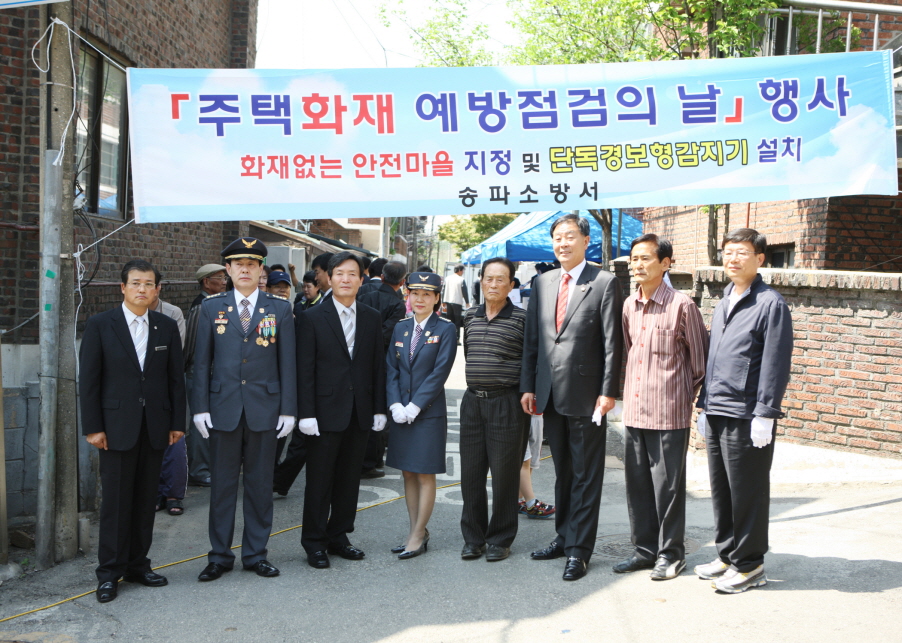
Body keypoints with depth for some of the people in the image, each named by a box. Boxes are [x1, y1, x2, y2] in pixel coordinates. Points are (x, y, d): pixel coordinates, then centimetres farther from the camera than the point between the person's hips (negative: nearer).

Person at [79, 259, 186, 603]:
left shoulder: (167, 327, 7)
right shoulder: (100, 325, -2)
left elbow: (176, 378, 8)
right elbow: (88, 379, -3)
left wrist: (177, 422, 3)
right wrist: (92, 427, -8)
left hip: (156, 426, 3)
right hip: (117, 426, -3)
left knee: (145, 499, 9)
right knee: (115, 500, 1)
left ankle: (138, 564, 20)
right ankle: (109, 572, 11)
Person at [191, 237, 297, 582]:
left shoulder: (280, 308, 3)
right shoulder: (211, 308, 5)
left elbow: (287, 362, 2)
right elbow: (201, 362, 5)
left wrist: (288, 410, -2)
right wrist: (200, 408, -2)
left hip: (264, 408, 0)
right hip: (223, 408, 0)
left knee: (260, 484, 8)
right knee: (222, 484, 7)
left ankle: (256, 553, 20)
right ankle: (220, 555, 18)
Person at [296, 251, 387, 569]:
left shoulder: (372, 318, 8)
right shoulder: (311, 318, -3)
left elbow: (377, 367, 9)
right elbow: (305, 370, -6)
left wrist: (379, 409, 4)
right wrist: (306, 413, -12)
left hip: (360, 412, 4)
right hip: (326, 411, -3)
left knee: (349, 480, 11)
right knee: (319, 481, 3)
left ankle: (339, 537, 23)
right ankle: (314, 543, 14)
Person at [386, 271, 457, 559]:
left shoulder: (445, 329, -5)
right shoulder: (400, 328, 9)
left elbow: (440, 371, -11)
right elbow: (391, 369, 6)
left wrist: (415, 406, -15)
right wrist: (395, 405, -8)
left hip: (429, 413, -5)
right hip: (401, 412, 5)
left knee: (425, 475, 1)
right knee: (408, 473, 10)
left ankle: (419, 535, 9)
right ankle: (415, 530, 19)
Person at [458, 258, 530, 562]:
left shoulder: (521, 318, -6)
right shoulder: (470, 317, 11)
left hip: (507, 403, -5)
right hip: (473, 402, 5)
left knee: (504, 474, 2)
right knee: (471, 472, 8)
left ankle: (501, 539, 15)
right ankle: (473, 537, 20)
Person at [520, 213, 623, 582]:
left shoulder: (604, 284, -5)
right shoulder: (542, 284, 11)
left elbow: (612, 343, -9)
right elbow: (532, 340, 12)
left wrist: (608, 392, -13)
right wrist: (528, 386, 7)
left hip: (586, 395, -5)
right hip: (550, 395, 5)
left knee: (586, 475, 3)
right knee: (562, 472, 16)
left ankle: (578, 550, 9)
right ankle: (564, 537, 29)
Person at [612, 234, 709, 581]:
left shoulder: (681, 305, -10)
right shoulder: (629, 305, 8)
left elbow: (700, 357, -2)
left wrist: (689, 395, 4)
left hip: (669, 412, -6)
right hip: (635, 409, 6)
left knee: (668, 484, 3)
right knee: (637, 483, 12)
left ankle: (671, 553, 17)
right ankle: (645, 548, 25)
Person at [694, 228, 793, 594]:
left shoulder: (770, 304, -8)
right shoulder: (723, 304, 16)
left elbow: (776, 364, -13)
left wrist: (765, 414, -16)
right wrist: (704, 405, 19)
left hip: (746, 418, -7)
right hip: (717, 415, 8)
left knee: (747, 494, 1)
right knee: (720, 491, 14)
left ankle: (749, 565, 12)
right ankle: (727, 554, 26)